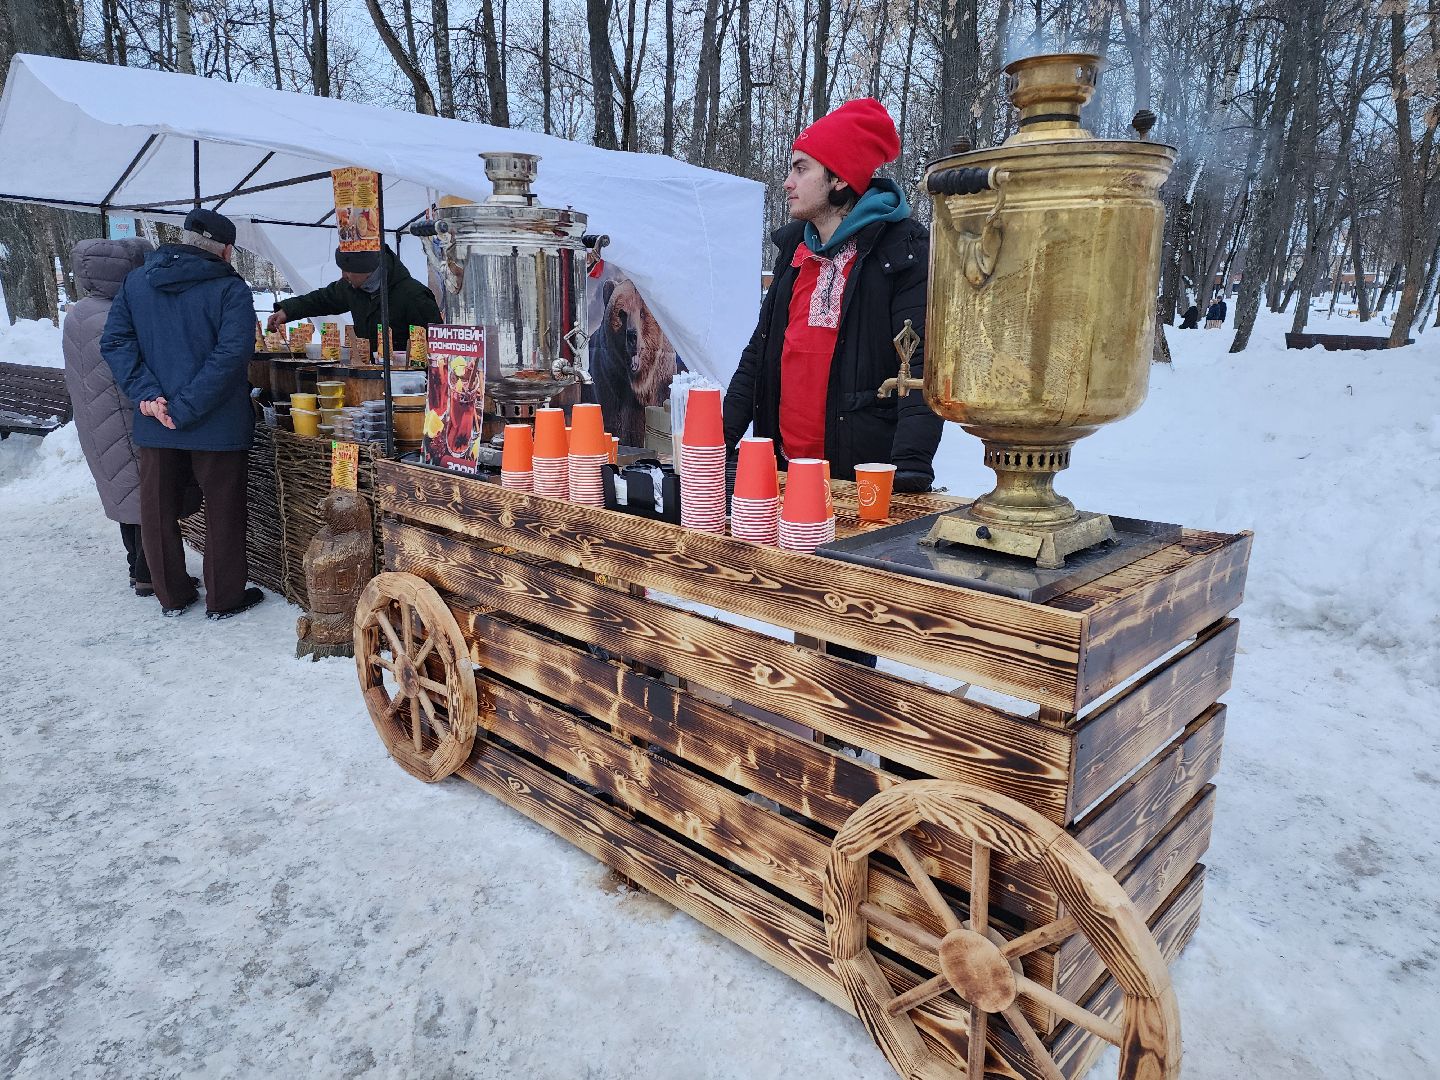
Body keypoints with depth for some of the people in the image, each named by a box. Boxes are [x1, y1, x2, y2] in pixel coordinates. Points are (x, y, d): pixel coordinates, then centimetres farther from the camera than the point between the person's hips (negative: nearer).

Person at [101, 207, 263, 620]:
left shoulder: (135, 282, 6)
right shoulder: (230, 288, -9)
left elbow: (115, 342, -2)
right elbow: (232, 354, -21)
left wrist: (147, 395, -9)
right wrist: (185, 407, -18)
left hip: (153, 425, 4)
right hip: (217, 423, -4)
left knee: (159, 511, 15)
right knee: (223, 511, 8)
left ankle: (172, 596, 28)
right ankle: (225, 598, 17)